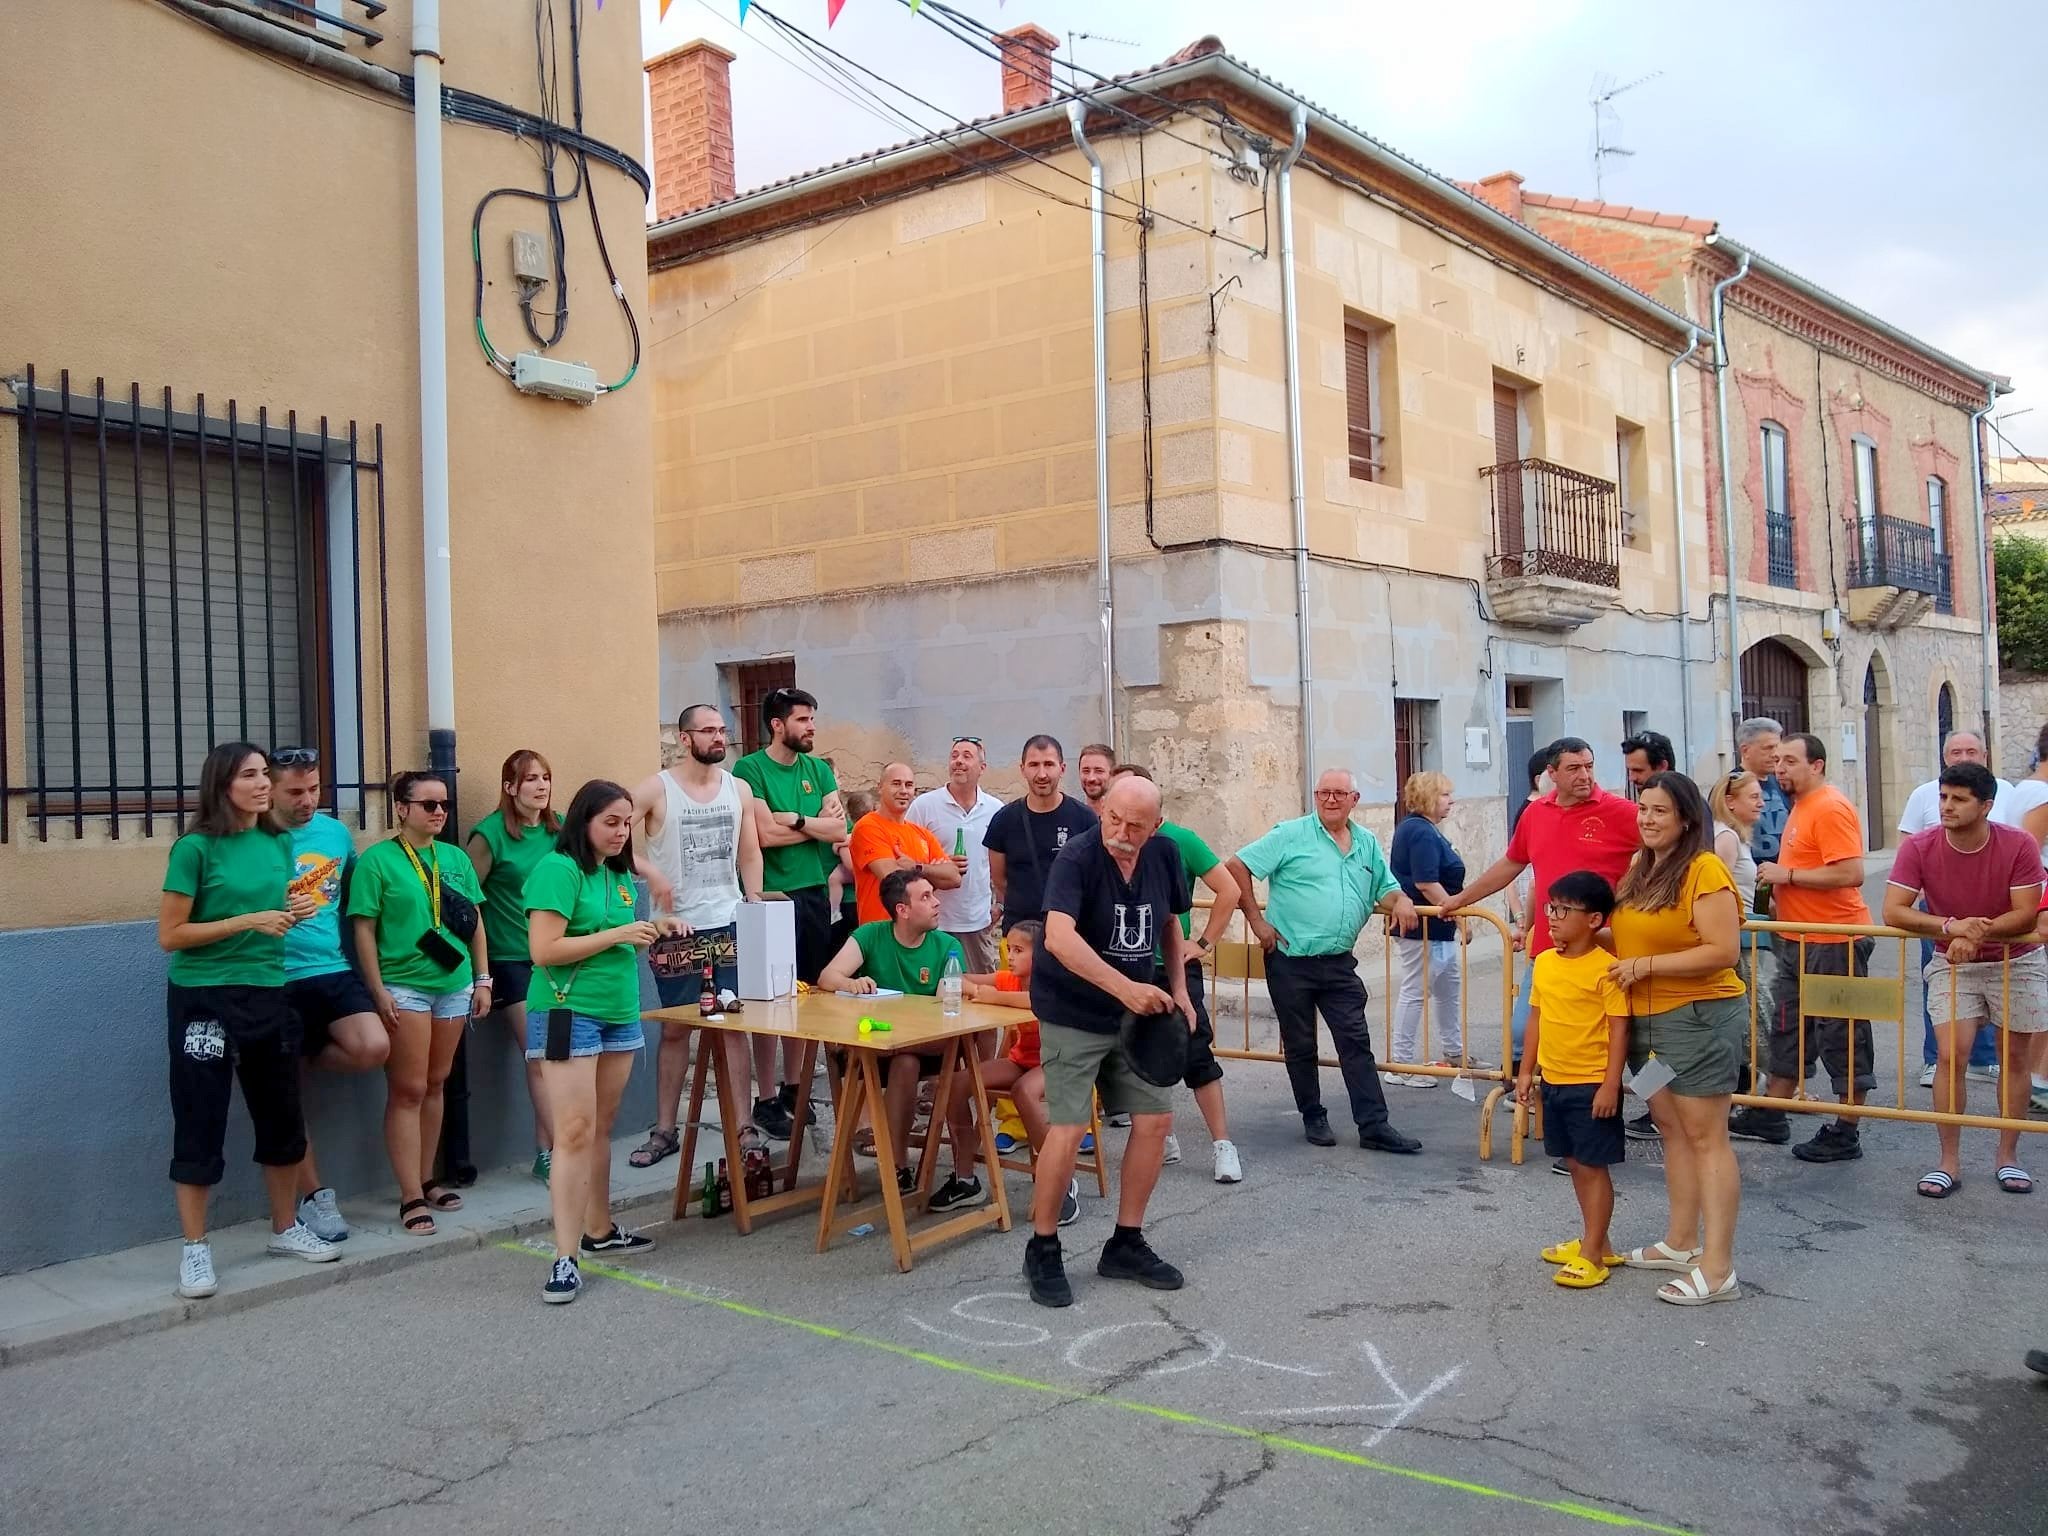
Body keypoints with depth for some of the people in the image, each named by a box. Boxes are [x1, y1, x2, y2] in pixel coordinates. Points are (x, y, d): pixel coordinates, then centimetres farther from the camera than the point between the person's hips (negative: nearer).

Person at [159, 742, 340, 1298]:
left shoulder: (279, 843, 6)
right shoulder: (196, 847, -11)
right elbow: (170, 935, -12)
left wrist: (293, 913, 0)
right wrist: (248, 922, -18)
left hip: (268, 995, 6)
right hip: (204, 998, -6)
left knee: (282, 1117, 13)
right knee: (200, 1124, 1)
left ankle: (286, 1229, 29)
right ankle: (195, 1249, 12)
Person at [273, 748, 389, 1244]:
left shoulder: (336, 832, 7)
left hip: (335, 969, 4)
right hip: (279, 979, -3)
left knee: (374, 1048, -20)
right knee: (289, 1097, 3)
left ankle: (304, 1060, 11)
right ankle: (315, 1197, 16)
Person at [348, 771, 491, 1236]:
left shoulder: (456, 860, 10)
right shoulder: (377, 860, -5)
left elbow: (475, 923, 13)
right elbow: (364, 930, -7)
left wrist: (482, 980, 9)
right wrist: (379, 991, -12)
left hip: (453, 985, 5)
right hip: (404, 988, -5)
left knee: (435, 1084, 13)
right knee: (408, 1090, -3)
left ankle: (427, 1180, 24)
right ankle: (411, 1198, 1)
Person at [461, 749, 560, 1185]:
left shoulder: (559, 828, 6)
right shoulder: (491, 833, -9)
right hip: (512, 961, -5)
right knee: (541, 1058, -5)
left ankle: (545, 1152, 15)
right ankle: (559, 1151, 1)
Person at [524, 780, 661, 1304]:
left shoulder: (620, 875, 13)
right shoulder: (558, 869, -11)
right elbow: (543, 950, -19)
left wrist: (647, 935, 5)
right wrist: (617, 934, -17)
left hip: (618, 1012, 8)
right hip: (568, 1011, -8)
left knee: (601, 1129, 14)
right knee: (574, 1131, -11)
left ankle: (599, 1230, 26)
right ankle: (566, 1258, -8)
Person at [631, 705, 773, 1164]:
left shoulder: (739, 789, 8)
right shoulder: (655, 789, -5)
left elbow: (750, 855, 11)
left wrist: (755, 907, 1)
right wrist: (650, 872, -22)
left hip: (730, 924, 3)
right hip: (677, 929, -3)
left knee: (736, 1024, 3)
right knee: (675, 1028, 5)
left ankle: (745, 1123, 11)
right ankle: (665, 1130, 16)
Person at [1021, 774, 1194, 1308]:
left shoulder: (1164, 855, -3)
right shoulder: (1077, 858, -22)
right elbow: (1059, 937, -37)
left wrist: (1178, 989, 6)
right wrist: (1126, 988, -44)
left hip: (1136, 1012, 6)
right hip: (1073, 1013, -6)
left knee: (1155, 1119, 5)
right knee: (1069, 1128, -11)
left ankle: (1126, 1244, 20)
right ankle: (1042, 1249, 9)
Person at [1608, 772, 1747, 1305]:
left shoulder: (1704, 871, -15)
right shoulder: (1640, 870, 12)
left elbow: (1723, 951, -21)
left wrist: (1646, 965, -19)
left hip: (1698, 1017, -9)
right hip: (1646, 1018, 9)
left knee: (1705, 1137, -5)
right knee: (1671, 1129, 16)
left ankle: (1717, 1267, -1)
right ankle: (1681, 1242, 27)